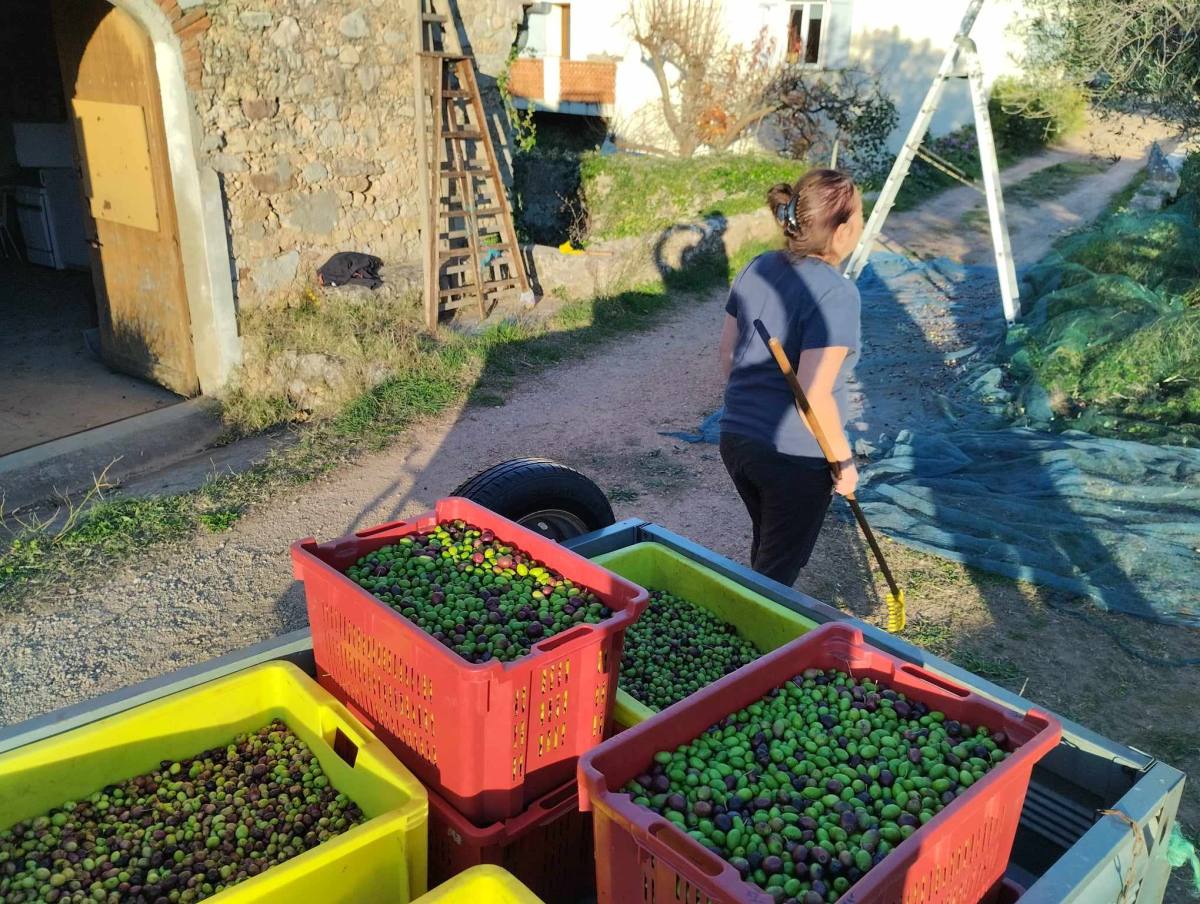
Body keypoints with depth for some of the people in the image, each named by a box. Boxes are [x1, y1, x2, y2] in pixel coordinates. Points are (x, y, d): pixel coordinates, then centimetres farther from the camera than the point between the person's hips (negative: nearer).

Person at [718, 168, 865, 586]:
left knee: (766, 547, 28)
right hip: (795, 457, -7)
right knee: (777, 571, 11)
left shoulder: (757, 268, 2)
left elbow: (727, 352, 10)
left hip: (736, 438, 7)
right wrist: (844, 460, -11)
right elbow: (814, 395, -25)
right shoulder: (836, 294, -21)